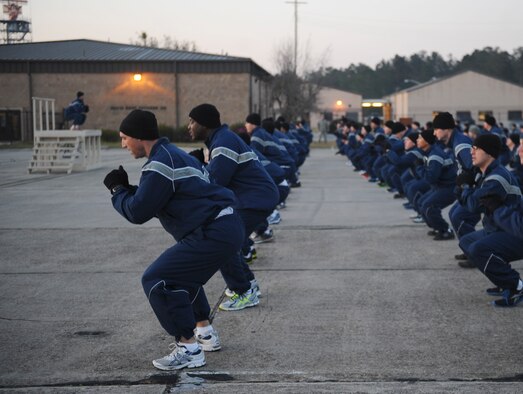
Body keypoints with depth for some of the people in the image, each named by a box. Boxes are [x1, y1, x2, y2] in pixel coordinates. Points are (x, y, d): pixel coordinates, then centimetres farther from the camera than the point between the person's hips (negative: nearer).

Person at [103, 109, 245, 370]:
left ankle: (189, 349, -6)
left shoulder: (161, 163, -13)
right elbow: (153, 201, 23)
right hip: (228, 228, 11)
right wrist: (126, 189, 11)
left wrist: (117, 190, 6)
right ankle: (205, 333, 35)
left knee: (156, 281, -8)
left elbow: (138, 212, -12)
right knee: (181, 273, 30)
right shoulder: (172, 154, 19)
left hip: (213, 234, -11)